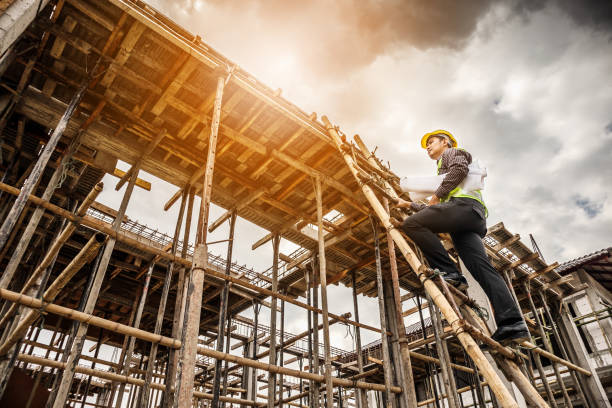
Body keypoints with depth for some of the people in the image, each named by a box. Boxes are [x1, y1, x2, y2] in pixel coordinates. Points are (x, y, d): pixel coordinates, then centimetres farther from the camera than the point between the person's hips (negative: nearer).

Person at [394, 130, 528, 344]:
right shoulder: (443, 166, 44)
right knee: (482, 267, -7)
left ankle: (449, 272, -25)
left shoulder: (451, 152, 20)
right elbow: (432, 211, 44)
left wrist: (437, 195, -6)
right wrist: (409, 204, 42)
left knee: (412, 224, -20)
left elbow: (460, 168, -7)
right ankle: (513, 324, -18)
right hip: (473, 218, 9)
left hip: (464, 205, -9)